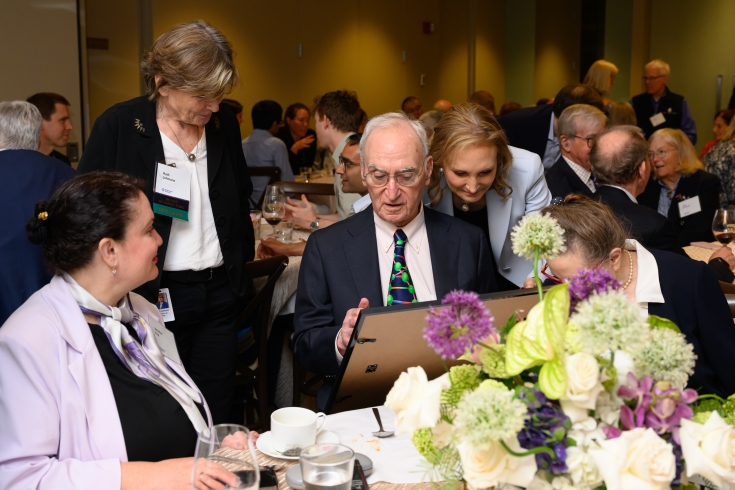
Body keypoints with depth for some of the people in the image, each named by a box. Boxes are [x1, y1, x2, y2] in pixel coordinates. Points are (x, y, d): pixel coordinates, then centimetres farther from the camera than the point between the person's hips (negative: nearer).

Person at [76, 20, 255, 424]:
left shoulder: (225, 124, 6)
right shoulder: (118, 126, -8)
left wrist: (243, 264, 14)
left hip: (219, 290, 4)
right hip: (153, 295, -4)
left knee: (215, 416, 9)